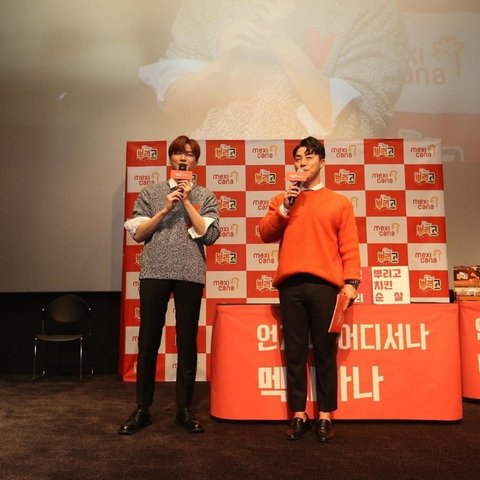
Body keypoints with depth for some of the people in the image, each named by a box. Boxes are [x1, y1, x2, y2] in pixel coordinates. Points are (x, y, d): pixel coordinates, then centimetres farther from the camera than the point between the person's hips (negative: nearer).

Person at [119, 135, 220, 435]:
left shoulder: (205, 196, 10)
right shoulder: (151, 193, 12)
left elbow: (210, 235, -3)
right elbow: (137, 234, 5)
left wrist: (187, 202, -5)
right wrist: (164, 210, -6)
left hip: (191, 275, 0)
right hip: (154, 273, 1)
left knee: (187, 343, 5)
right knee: (148, 341, 4)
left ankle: (184, 409, 17)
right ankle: (143, 409, 16)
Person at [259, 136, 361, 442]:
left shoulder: (339, 203, 12)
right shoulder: (281, 200, 18)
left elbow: (349, 246, 5)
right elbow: (266, 235, 7)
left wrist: (351, 281, -7)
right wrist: (285, 206, -4)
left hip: (324, 285, -1)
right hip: (290, 285, 2)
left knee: (325, 352, 2)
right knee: (295, 353, 4)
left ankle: (325, 416, 12)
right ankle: (299, 416, 12)